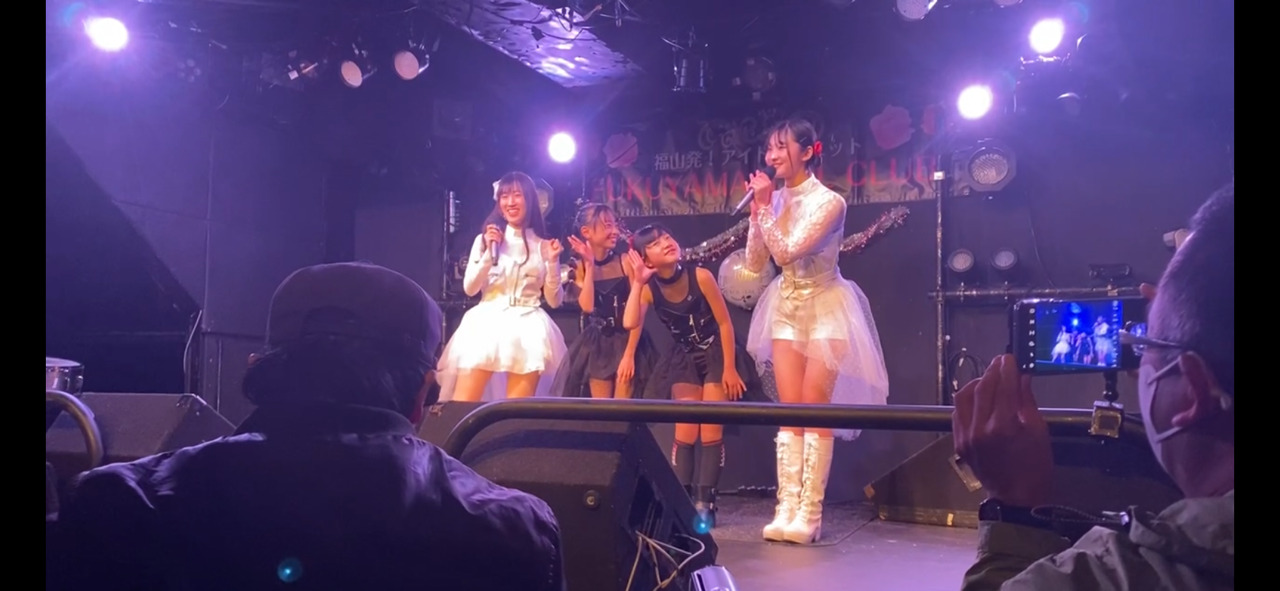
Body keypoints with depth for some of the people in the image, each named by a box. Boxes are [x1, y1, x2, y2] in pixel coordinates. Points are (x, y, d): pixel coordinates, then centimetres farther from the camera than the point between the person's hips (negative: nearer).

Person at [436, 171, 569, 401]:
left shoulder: (543, 246, 7)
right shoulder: (485, 240, 9)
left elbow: (554, 300, 6)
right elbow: (469, 288, 3)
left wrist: (553, 262, -7)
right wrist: (489, 252, -7)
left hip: (528, 330, 0)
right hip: (487, 325, 1)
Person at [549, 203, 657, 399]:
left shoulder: (625, 262, -8)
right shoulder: (580, 267, -1)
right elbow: (588, 307, -17)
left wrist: (629, 354, -15)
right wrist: (590, 265, -15)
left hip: (626, 340, -2)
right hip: (596, 345, 2)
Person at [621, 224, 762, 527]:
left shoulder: (700, 276, -21)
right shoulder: (649, 288, -12)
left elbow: (724, 322, -15)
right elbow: (630, 323, -29)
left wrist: (729, 368, -15)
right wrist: (637, 282, -26)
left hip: (716, 355, -3)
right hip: (683, 359, 3)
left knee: (711, 431, -2)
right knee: (685, 431, -1)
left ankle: (705, 502, 3)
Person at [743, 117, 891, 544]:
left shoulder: (828, 201, -15)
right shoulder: (777, 199, 4)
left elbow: (786, 252, -25)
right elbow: (756, 263, 1)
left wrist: (765, 207, -19)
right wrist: (758, 211, -6)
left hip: (825, 306, -6)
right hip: (786, 308, 6)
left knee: (815, 410, -6)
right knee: (790, 411, 3)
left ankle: (809, 514, -1)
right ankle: (787, 509, 5)